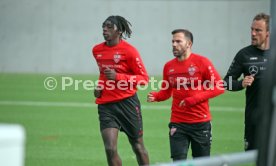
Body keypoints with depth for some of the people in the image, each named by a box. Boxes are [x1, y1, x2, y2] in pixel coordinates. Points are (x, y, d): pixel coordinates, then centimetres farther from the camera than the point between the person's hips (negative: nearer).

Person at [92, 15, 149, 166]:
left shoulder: (129, 50, -9)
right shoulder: (97, 50, 9)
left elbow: (144, 79, -9)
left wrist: (118, 77, -20)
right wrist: (99, 86, 11)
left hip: (127, 103, -4)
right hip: (105, 105, 4)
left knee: (138, 147, 9)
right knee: (110, 149, -11)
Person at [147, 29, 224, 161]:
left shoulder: (202, 62, -7)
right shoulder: (169, 66, 4)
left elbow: (219, 87, -9)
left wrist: (195, 99, -16)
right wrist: (155, 96, -8)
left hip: (200, 122, -2)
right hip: (177, 124, 2)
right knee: (178, 161, -5)